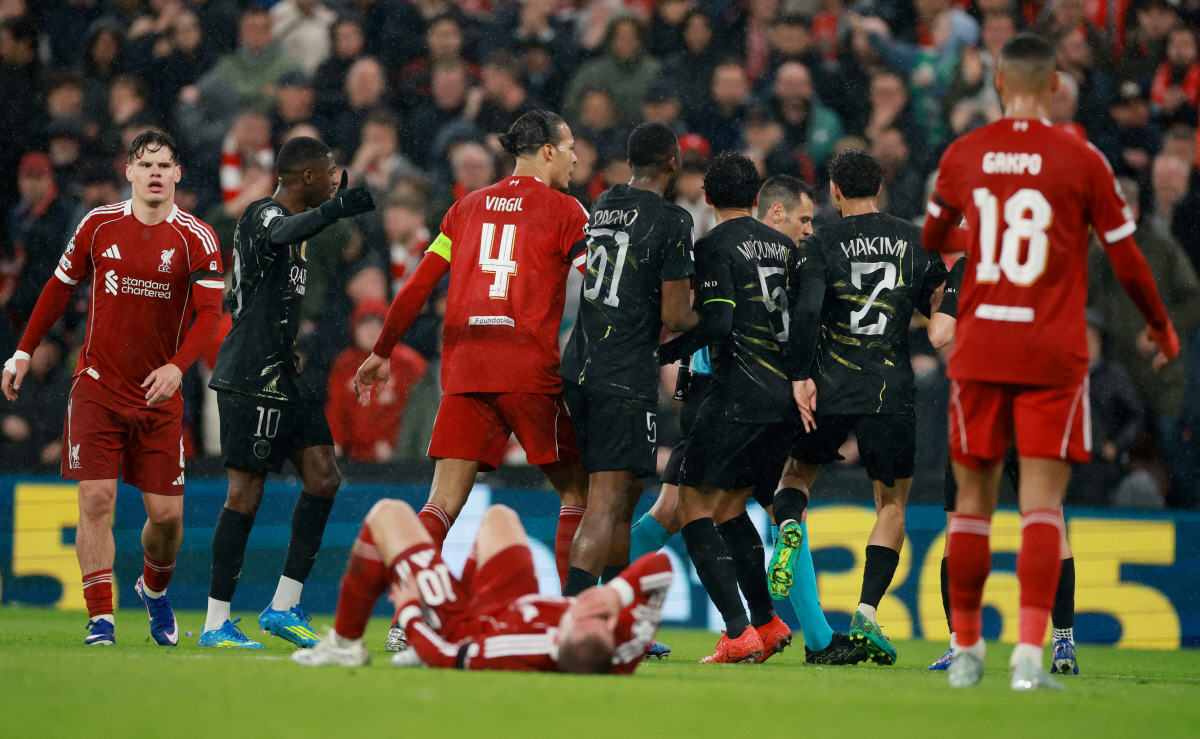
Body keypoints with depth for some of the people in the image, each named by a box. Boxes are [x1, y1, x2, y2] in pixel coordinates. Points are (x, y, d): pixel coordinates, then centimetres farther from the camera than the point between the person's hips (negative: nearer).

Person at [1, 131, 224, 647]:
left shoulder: (196, 238, -5)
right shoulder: (98, 226, 1)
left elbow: (210, 313, -12)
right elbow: (60, 288, 14)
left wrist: (177, 367, -28)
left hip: (159, 393, 0)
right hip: (97, 387, 0)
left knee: (167, 512, 1)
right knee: (96, 500, -11)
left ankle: (155, 589, 31)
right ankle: (101, 618, -7)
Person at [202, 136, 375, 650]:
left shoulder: (284, 219, 19)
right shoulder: (262, 215, -12)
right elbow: (282, 234, -39)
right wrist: (335, 209, -55)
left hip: (285, 377, 10)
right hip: (251, 378, -10)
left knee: (323, 478, 2)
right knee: (246, 492, -8)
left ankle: (284, 606, 6)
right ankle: (216, 623, -2)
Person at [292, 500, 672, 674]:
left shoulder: (512, 657, -48)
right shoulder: (622, 655, -41)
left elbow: (444, 656, -28)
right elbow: (659, 566, -33)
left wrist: (408, 612, -12)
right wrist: (616, 593, -47)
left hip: (457, 626, -5)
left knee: (388, 514, 9)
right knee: (498, 515, 31)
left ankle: (345, 644, 28)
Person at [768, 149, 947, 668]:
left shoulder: (822, 243, -1)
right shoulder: (913, 240, 5)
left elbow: (806, 310, -14)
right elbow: (938, 306, 9)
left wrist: (801, 377, -11)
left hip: (829, 390, -1)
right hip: (891, 391, 1)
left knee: (797, 473, 21)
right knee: (892, 502, 11)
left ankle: (790, 526, -15)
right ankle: (866, 616, -1)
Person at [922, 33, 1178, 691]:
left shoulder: (962, 155, 3)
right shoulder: (1081, 161, -5)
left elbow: (934, 240, 21)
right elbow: (1125, 259, 0)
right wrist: (1161, 327, 17)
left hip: (978, 349, 2)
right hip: (1053, 354, -2)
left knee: (973, 500, 11)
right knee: (1041, 502, -4)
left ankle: (965, 648, 17)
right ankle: (1030, 652, -17)